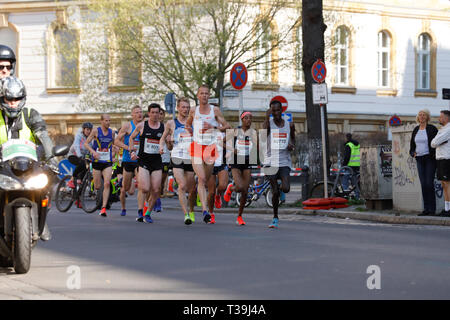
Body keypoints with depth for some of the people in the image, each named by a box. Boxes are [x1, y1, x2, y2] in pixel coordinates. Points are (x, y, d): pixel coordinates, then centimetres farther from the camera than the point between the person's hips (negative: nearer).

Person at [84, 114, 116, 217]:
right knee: (97, 187, 2)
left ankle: (103, 208, -16)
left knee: (107, 184, -15)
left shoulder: (112, 132, 6)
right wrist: (93, 152, -21)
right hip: (97, 162, -2)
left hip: (108, 163, 2)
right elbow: (86, 143, -5)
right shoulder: (96, 131, -4)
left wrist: (114, 152, 8)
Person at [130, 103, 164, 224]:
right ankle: (140, 212, -5)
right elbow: (131, 138, 17)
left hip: (157, 161, 2)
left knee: (156, 190, -2)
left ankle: (148, 214, 12)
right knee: (144, 188, -16)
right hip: (143, 160, -2)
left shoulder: (163, 127, 6)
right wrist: (132, 151, 4)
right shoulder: (142, 126, 3)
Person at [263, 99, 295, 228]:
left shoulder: (289, 125, 7)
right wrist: (267, 117, -26)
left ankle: (282, 187, 21)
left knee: (286, 189, -18)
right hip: (271, 162, -1)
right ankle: (275, 217, 10)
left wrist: (292, 145, -1)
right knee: (275, 192, -6)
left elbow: (293, 139, 22)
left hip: (284, 162, 1)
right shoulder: (268, 123, 0)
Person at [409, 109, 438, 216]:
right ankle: (426, 209, 4)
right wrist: (413, 153, -1)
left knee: (429, 183, -11)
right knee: (423, 184, 2)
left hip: (430, 159, -5)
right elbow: (412, 145, 19)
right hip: (419, 159, 5)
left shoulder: (432, 129, -3)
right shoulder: (415, 130, 12)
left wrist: (435, 155, -13)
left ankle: (432, 209, -8)